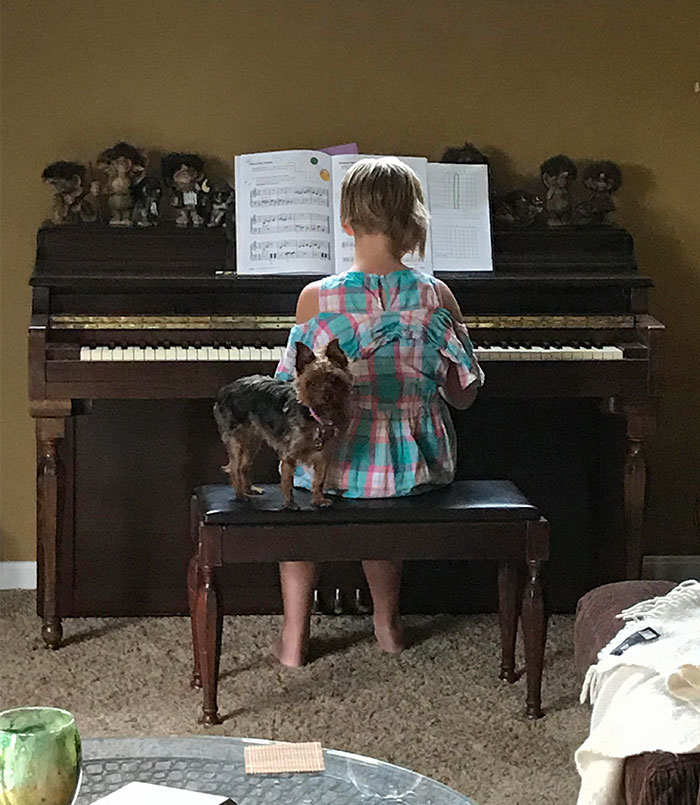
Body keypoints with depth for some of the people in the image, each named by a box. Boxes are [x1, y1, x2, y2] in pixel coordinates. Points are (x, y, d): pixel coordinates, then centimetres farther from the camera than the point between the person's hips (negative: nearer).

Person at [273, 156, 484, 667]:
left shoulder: (316, 299, -11)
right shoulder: (437, 296, -7)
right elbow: (464, 395, 2)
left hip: (337, 465, -2)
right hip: (418, 465, 2)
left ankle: (295, 635, 28)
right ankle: (388, 623, 40)